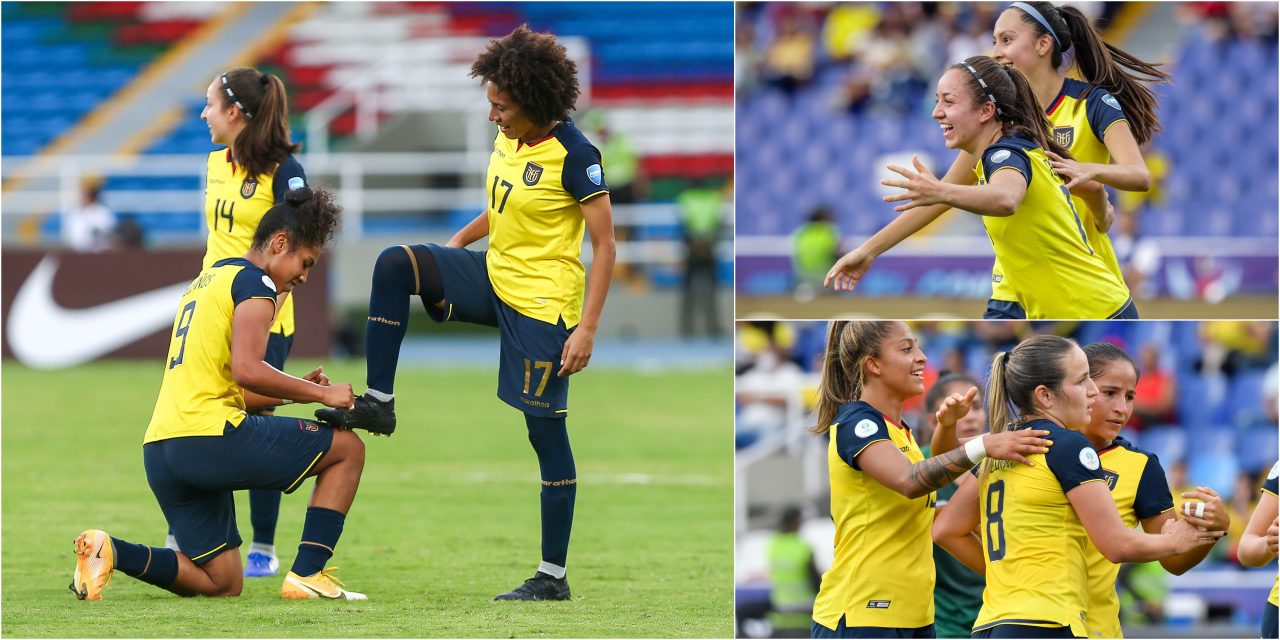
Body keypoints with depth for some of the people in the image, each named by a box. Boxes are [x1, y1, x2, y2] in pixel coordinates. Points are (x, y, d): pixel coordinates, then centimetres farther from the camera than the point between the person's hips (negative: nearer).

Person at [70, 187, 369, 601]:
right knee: (347, 448, 6)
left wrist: (296, 389, 22)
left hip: (160, 451, 9)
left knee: (222, 583, 15)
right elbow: (247, 371, -17)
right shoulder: (255, 283, -3)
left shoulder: (205, 281, 27)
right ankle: (307, 575, -2)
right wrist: (321, 394, -7)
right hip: (208, 438, -9)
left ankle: (110, 552, -3)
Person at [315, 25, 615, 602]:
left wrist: (587, 327, -21)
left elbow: (604, 244, -17)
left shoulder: (574, 154, -19)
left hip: (544, 305, -8)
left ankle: (553, 576, 4)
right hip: (495, 275, 8)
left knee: (546, 432, -4)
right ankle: (378, 403, -3)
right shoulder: (506, 139, 4)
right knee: (395, 265, -11)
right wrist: (457, 243, 13)